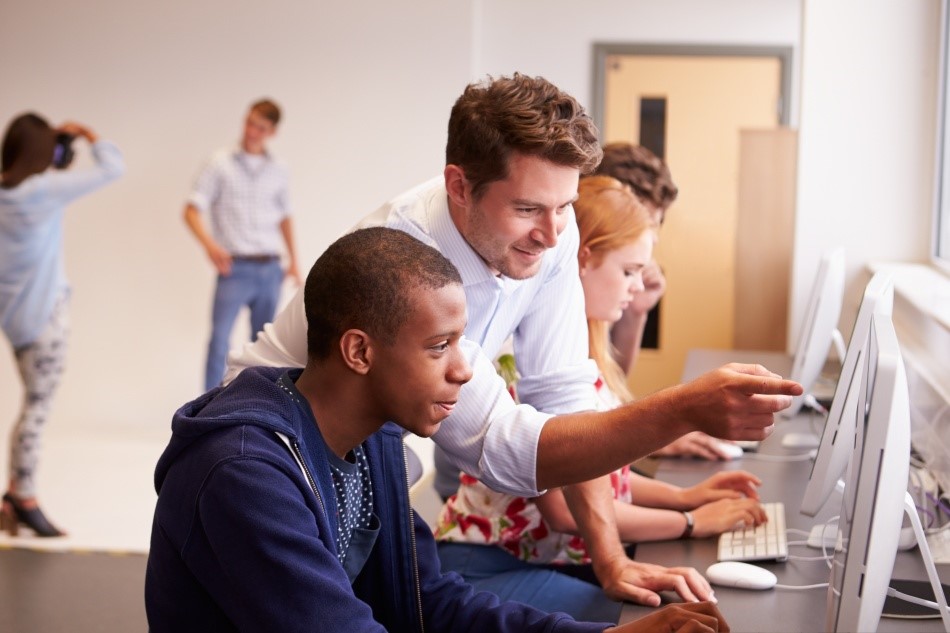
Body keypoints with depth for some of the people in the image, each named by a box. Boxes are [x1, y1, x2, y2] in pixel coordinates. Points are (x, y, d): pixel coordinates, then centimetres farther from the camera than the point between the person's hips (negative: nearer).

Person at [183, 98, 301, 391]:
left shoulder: (278, 170, 12)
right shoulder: (221, 163, 1)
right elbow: (192, 211, -4)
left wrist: (293, 261, 16)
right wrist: (209, 244, -21)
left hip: (270, 269, 4)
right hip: (235, 268, -4)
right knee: (220, 338, -14)